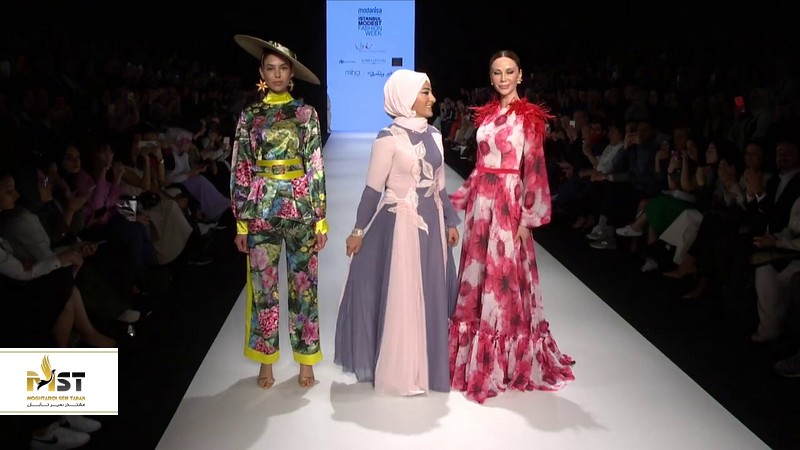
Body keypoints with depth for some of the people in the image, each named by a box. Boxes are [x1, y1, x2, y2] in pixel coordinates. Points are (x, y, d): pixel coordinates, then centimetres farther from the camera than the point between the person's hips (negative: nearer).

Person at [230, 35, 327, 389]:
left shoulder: (306, 114, 2)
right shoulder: (249, 116, 4)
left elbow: (316, 168, 0)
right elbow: (240, 171, 3)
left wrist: (321, 219, -3)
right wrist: (241, 222, 0)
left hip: (300, 209, -1)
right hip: (261, 210, 1)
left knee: (303, 283, 5)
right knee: (263, 284, 6)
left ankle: (306, 362, 17)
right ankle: (266, 361, 20)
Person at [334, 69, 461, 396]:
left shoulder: (434, 135, 7)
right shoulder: (389, 138, -12)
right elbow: (373, 189, -8)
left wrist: (451, 222, 15)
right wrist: (359, 231, -5)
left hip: (431, 223, 7)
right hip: (400, 224, -6)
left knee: (430, 296, 13)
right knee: (399, 298, 2)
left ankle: (425, 364, 28)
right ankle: (398, 371, 16)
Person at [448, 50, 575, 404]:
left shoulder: (528, 117, -7)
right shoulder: (487, 113, 12)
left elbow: (534, 168, -10)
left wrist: (527, 217, -13)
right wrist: (465, 197, 12)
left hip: (507, 202, -6)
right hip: (480, 201, 6)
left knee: (504, 276, -1)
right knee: (477, 274, 10)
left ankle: (506, 361, 11)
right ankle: (475, 354, 23)